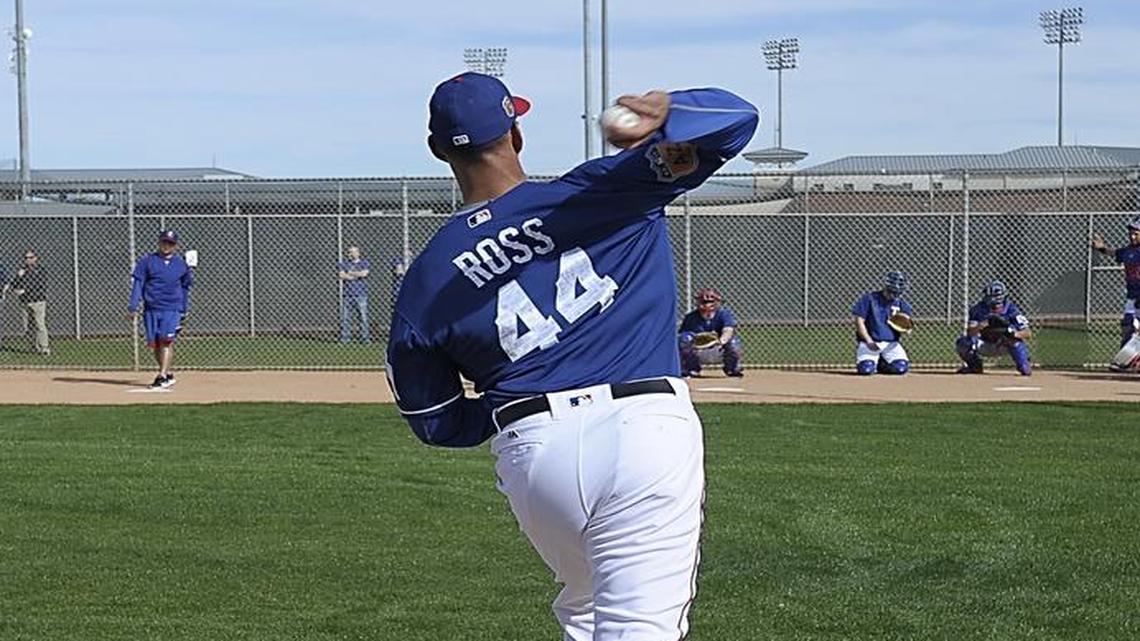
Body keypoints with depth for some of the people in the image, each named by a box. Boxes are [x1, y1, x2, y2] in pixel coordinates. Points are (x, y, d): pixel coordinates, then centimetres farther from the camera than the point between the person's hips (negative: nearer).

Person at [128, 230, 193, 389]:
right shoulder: (147, 261, 5)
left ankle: (162, 377, -18)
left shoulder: (181, 264, 9)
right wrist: (132, 307, -5)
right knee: (154, 343, 3)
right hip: (152, 309, 1)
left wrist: (184, 310, 17)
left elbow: (185, 288, 19)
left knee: (167, 340, -17)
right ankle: (168, 375, 17)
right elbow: (138, 284, 2)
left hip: (172, 310, -1)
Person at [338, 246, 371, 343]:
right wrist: (357, 275, -4)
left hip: (361, 294, -2)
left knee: (363, 316, -6)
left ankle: (365, 337, -3)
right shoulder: (343, 263, 12)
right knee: (345, 316, -1)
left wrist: (350, 273, -1)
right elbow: (342, 275, -3)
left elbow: (364, 273, -9)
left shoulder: (364, 263, 9)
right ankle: (345, 337, 4)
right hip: (347, 294, 2)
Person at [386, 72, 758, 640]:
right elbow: (736, 118, 1)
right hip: (644, 425, -3)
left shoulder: (424, 282, 10)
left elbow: (436, 423, 16)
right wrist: (667, 118, -21)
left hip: (529, 453, 3)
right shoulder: (599, 191, 6)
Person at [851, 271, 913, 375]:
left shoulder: (900, 304, 8)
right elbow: (859, 321, -5)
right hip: (870, 342, -3)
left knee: (901, 368, -23)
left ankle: (882, 364, 12)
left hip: (891, 344, 3)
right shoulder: (869, 299, -3)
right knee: (866, 369, -28)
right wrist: (869, 341, -14)